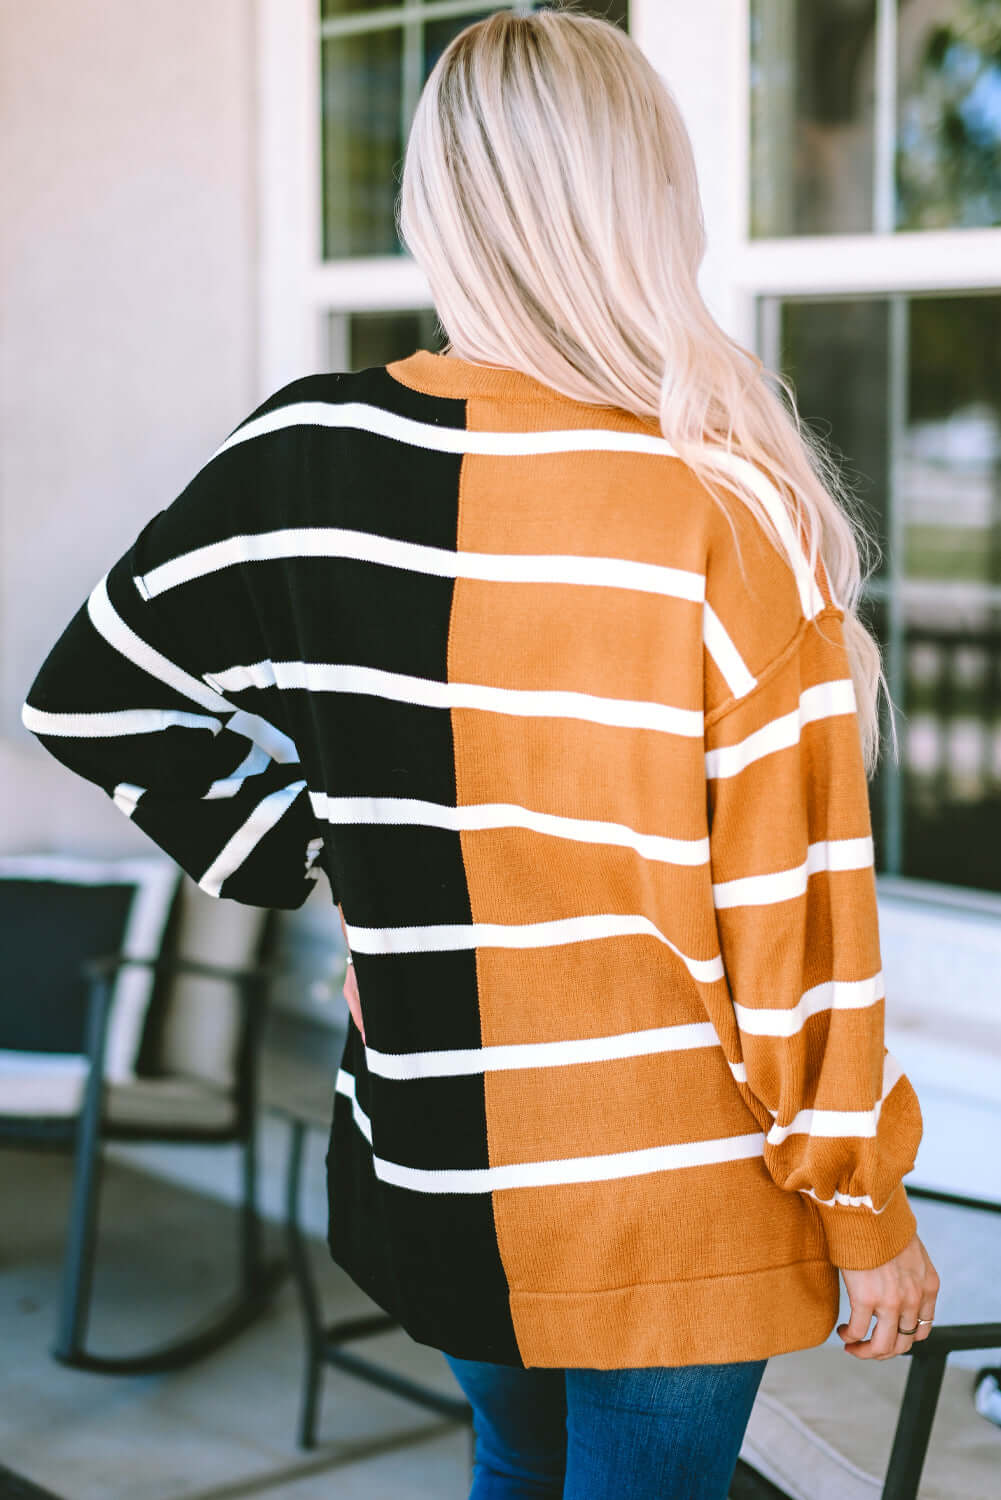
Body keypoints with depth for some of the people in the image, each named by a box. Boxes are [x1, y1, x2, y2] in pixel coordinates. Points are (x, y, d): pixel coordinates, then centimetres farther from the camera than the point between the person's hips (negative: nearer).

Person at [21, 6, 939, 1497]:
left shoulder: (306, 454, -7)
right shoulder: (729, 517, -20)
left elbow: (91, 694, 6)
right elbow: (794, 915, -16)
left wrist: (312, 851, 7)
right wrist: (869, 1207, -4)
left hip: (426, 1171, 5)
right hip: (672, 1202, -4)